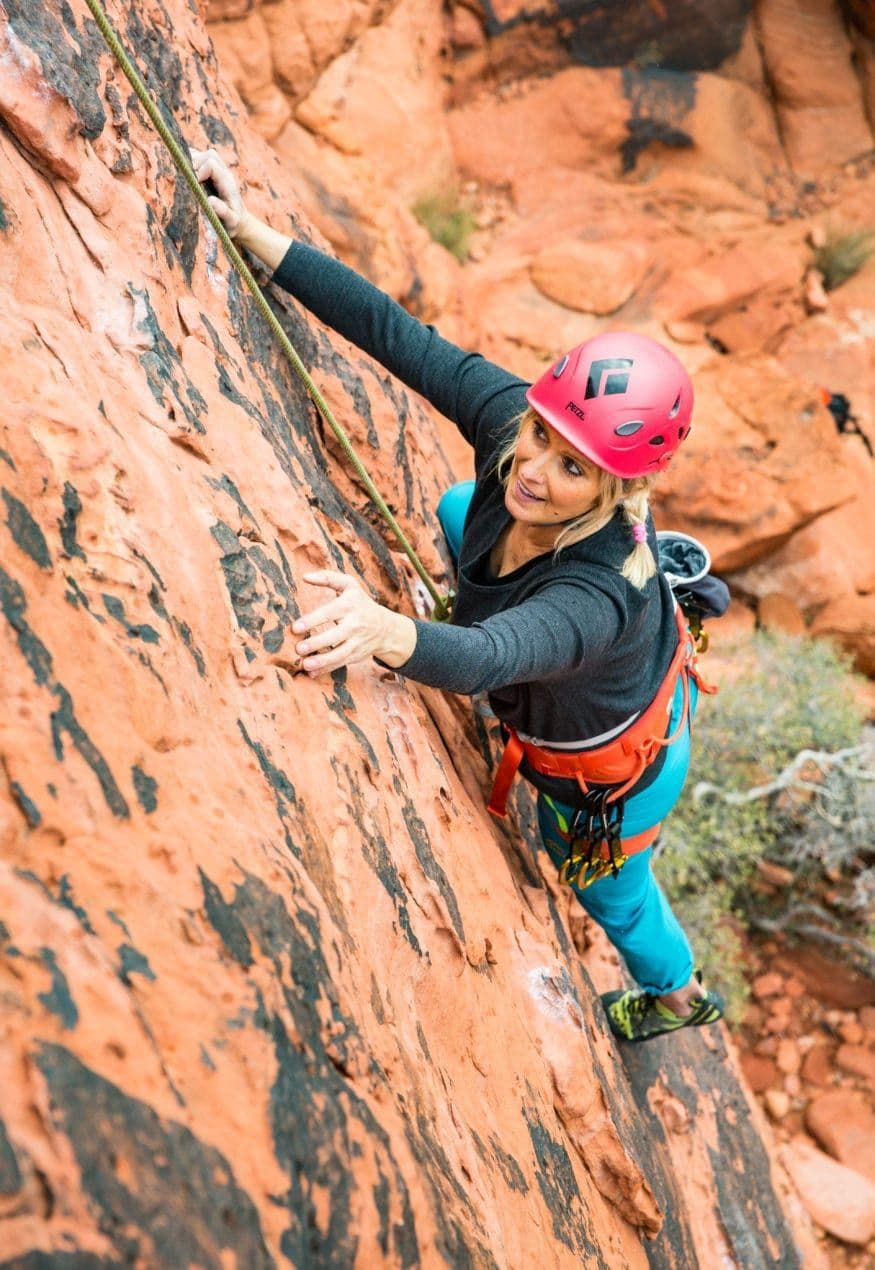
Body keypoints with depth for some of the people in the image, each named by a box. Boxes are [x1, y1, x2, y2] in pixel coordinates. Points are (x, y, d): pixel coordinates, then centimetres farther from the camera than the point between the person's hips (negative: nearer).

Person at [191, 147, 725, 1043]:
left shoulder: (598, 593, -49)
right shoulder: (508, 420, -32)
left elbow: (487, 661, -66)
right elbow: (394, 333, -34)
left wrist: (386, 632, -87)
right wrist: (254, 235, -41)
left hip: (612, 773, -6)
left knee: (610, 893, 28)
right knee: (456, 512, 25)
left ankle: (679, 996, 65)